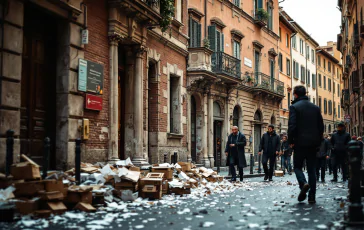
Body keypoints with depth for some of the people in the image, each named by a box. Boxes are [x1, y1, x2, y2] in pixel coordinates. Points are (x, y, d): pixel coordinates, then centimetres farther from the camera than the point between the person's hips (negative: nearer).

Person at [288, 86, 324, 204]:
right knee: (311, 169, 7)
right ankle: (312, 196, 6)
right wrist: (318, 141, 16)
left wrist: (291, 141, -4)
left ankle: (303, 183, -19)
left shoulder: (294, 107, -6)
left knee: (297, 166, 9)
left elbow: (292, 125, -14)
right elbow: (321, 126, 11)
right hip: (313, 143, 4)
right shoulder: (315, 107, 11)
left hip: (300, 142, -4)